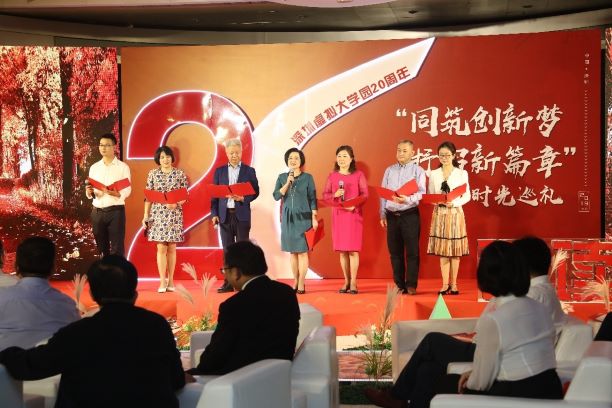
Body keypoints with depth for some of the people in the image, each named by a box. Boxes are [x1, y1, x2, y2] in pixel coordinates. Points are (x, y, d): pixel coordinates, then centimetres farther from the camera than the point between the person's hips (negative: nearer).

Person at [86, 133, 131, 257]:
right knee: (102, 249, 10)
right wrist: (89, 192, -11)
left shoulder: (123, 167, 1)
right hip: (97, 212, 4)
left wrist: (117, 193, -26)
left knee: (117, 249, -6)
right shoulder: (94, 167, 12)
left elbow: (127, 190, -6)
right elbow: (90, 194, 12)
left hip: (116, 211, -4)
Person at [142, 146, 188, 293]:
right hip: (157, 214, 0)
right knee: (161, 248, -5)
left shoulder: (180, 174, 3)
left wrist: (176, 204, -15)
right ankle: (162, 282, -3)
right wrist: (145, 215, 0)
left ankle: (171, 280, 12)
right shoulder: (153, 174, 4)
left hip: (174, 214, 0)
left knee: (172, 248, 4)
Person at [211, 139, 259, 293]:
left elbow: (255, 192, 2)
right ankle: (229, 282, 5)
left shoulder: (249, 171, 5)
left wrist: (243, 198, -16)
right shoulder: (220, 171, 10)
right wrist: (214, 214, -1)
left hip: (242, 215, -2)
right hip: (224, 215, 2)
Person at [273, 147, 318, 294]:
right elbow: (276, 196, -3)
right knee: (292, 251, 6)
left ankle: (301, 284, -4)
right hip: (288, 218, 3)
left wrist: (314, 218, -6)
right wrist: (288, 183, -14)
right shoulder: (282, 177, 7)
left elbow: (313, 199, 0)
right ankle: (295, 282, 12)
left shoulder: (307, 177, 0)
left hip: (303, 217, -3)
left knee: (302, 251, -5)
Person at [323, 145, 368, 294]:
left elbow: (364, 194, -3)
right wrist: (335, 195, -12)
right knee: (342, 250, 4)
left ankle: (353, 282, 0)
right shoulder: (332, 176, 9)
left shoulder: (358, 175, 1)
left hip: (354, 214, -3)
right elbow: (325, 195, 8)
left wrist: (354, 205, -18)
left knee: (353, 249, -5)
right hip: (338, 214, 3)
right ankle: (346, 282, 11)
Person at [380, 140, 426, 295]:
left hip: (410, 215, -4)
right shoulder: (389, 170, 13)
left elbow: (421, 193, -9)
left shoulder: (418, 171, 1)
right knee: (395, 252, 6)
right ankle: (399, 285, 12)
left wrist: (407, 200, -27)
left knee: (412, 251, -4)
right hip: (392, 216, 4)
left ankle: (411, 285, 1)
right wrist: (383, 215, 10)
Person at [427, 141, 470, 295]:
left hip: (455, 213, -2)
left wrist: (454, 203, -18)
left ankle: (453, 284, 9)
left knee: (455, 250, 1)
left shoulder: (461, 173, 0)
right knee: (442, 250, 2)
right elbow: (429, 196, 6)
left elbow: (467, 196, -2)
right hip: (440, 214, 2)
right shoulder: (434, 174, 6)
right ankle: (445, 284, 8)